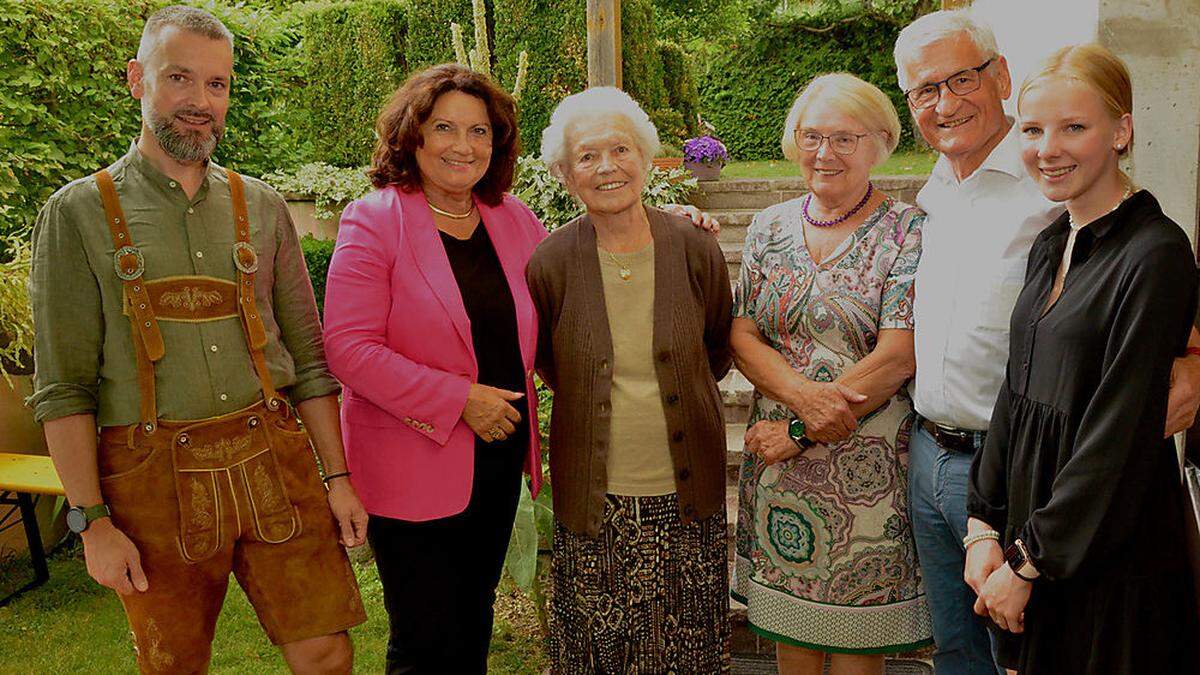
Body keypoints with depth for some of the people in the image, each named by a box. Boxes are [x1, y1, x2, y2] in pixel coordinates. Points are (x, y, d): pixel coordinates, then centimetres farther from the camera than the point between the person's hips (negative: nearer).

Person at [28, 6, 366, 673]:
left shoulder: (262, 207, 9)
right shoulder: (79, 212, 0)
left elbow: (307, 356, 10)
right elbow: (64, 386, -3)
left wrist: (337, 476, 6)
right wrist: (93, 521, -7)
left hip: (273, 461, 2)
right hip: (155, 481, -2)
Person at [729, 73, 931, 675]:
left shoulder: (907, 231, -6)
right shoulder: (770, 227, 8)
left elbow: (897, 357, -14)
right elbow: (741, 337, 2)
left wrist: (798, 433, -13)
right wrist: (801, 393, -17)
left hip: (865, 465, -3)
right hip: (776, 459, 4)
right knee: (787, 622, 14)